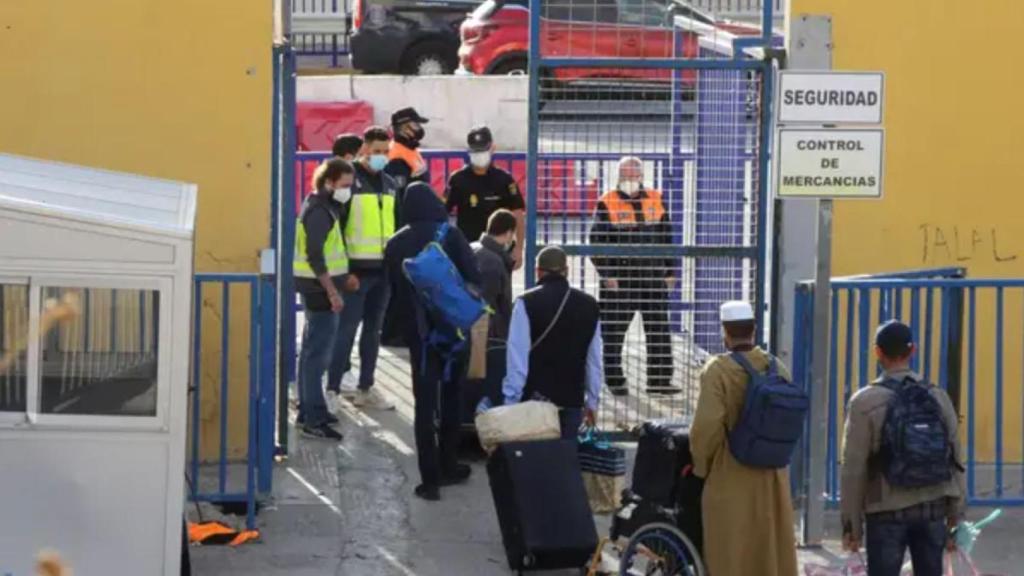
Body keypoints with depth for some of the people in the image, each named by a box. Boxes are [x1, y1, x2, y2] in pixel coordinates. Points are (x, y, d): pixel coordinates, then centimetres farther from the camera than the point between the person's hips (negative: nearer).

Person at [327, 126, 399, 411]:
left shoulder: (389, 184, 14)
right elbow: (336, 223, -11)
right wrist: (342, 266, -15)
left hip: (383, 268, 7)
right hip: (356, 268, -7)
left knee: (373, 330, 12)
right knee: (346, 329, -6)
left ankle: (365, 389, 19)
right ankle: (333, 388, -3)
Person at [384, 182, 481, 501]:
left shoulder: (396, 245, 3)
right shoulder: (450, 235, -7)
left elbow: (393, 291, 8)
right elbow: (473, 278, -10)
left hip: (417, 331, 1)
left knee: (425, 403, 2)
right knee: (450, 397, 15)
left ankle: (430, 478, -4)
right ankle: (447, 467, 22)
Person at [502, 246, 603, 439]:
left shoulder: (527, 303, -7)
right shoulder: (589, 305, 5)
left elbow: (517, 359, -9)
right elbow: (595, 360, 8)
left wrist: (511, 401, -5)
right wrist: (592, 401, 15)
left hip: (535, 399, -3)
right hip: (573, 400, 3)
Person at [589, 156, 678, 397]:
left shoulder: (656, 201, 8)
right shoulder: (607, 204, -4)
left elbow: (667, 239, 14)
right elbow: (596, 241, -4)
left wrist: (670, 272, 9)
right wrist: (607, 274, -11)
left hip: (653, 277, 3)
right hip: (619, 280, -3)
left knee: (660, 332, 5)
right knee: (613, 333, 2)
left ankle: (660, 380, 13)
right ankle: (615, 380, 13)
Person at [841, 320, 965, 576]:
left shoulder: (865, 401, -8)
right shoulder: (938, 397, 3)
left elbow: (854, 468, -8)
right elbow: (955, 461, 6)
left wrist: (852, 523, -1)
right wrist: (955, 516, 13)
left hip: (888, 511, -3)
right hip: (933, 508, 3)